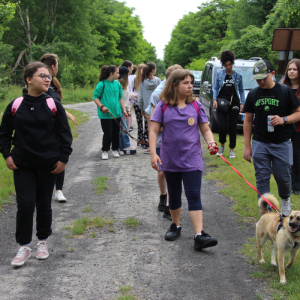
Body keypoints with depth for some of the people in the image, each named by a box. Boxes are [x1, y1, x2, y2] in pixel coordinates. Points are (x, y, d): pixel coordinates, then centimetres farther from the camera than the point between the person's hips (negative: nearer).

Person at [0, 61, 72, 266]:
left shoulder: (54, 106, -3)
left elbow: (65, 133, 1)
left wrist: (63, 158, -4)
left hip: (48, 165, 0)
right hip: (22, 165, 0)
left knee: (44, 204, 10)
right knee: (25, 204, -5)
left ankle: (43, 241, 30)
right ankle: (24, 247, 9)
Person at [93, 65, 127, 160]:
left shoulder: (117, 84, 7)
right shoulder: (102, 84, -9)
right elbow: (95, 97, -5)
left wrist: (124, 110, 11)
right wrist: (101, 106, -18)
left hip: (116, 113, 5)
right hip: (105, 114, -5)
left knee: (116, 133, 10)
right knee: (108, 133, -4)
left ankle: (115, 149, 28)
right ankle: (105, 151, 14)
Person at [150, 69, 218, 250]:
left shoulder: (196, 106, 2)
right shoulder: (163, 106, -2)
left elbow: (206, 129, 5)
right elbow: (154, 131, -2)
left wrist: (211, 142, -15)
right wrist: (153, 153, -12)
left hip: (192, 159, -1)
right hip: (170, 159, 1)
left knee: (194, 195, -9)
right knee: (174, 195, 16)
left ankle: (199, 235, -15)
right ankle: (176, 226, 35)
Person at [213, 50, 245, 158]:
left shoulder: (238, 76, 7)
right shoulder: (219, 74, 8)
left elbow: (241, 90, 13)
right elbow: (216, 88, 12)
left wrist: (242, 103, 4)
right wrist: (215, 99, -3)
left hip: (234, 103, 0)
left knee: (232, 127, 1)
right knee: (222, 126, -8)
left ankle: (232, 149, 14)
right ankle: (222, 145, 20)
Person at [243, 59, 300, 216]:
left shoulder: (285, 91, -5)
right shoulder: (253, 94, 4)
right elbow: (248, 120, 9)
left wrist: (284, 119, -20)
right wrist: (247, 146, 6)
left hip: (281, 144, -2)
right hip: (259, 144, 2)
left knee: (282, 177, 6)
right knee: (262, 178, 3)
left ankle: (285, 199, 38)